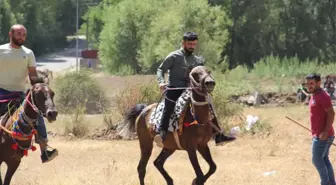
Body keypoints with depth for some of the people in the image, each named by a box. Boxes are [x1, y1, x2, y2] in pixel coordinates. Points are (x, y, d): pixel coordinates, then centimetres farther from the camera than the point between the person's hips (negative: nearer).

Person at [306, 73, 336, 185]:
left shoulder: (322, 96, -18)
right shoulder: (315, 96, 14)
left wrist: (325, 132, -28)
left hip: (322, 136, -10)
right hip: (319, 135, 10)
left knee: (317, 160, -5)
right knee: (324, 159, 14)